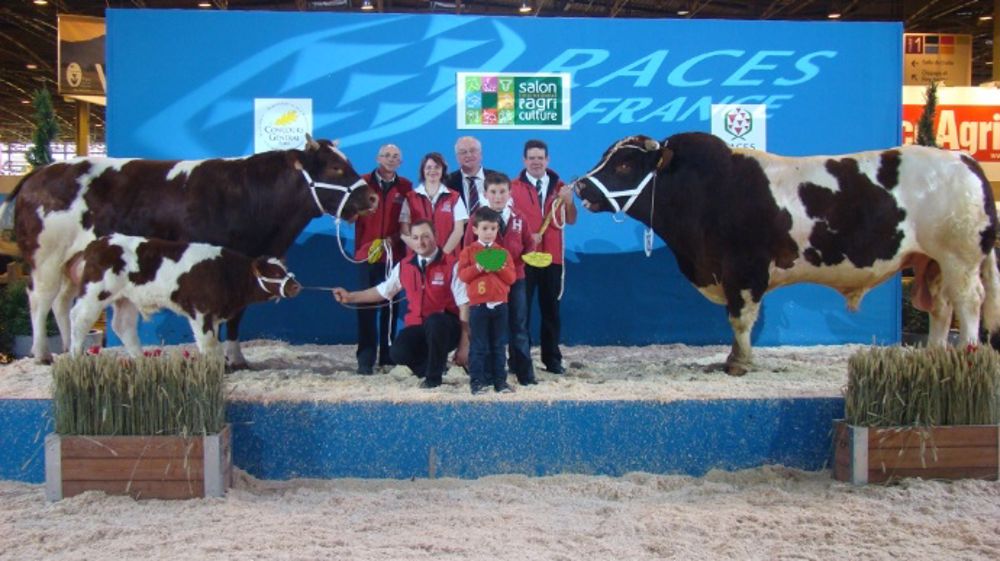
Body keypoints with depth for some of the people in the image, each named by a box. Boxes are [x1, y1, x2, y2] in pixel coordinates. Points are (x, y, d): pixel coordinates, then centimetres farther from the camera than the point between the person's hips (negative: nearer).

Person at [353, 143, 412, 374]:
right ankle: (366, 358, 1)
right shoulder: (364, 183, 4)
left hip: (395, 254, 1)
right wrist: (360, 247, -13)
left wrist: (393, 239, -9)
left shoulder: (405, 187, 6)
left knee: (391, 305, 6)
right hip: (368, 253, -1)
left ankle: (388, 355, 15)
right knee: (367, 306, -2)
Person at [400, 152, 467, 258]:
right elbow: (405, 233, 1)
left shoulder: (455, 197, 7)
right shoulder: (410, 198, 7)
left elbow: (458, 230, 0)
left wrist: (444, 252, -11)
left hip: (448, 257, 0)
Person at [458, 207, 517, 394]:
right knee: (478, 345, 1)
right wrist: (478, 268, -19)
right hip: (478, 305, -3)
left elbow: (511, 277, 4)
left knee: (499, 345, 9)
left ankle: (500, 380, 14)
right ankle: (477, 381, 6)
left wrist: (501, 268, -13)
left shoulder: (503, 252, 9)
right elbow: (463, 275, -6)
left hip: (500, 305, 3)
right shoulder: (469, 251, 2)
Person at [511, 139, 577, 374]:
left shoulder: (559, 187, 10)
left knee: (551, 308, 7)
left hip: (552, 256, 3)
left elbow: (570, 221, 7)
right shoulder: (514, 187, 0)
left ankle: (552, 358, 13)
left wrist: (569, 201, -10)